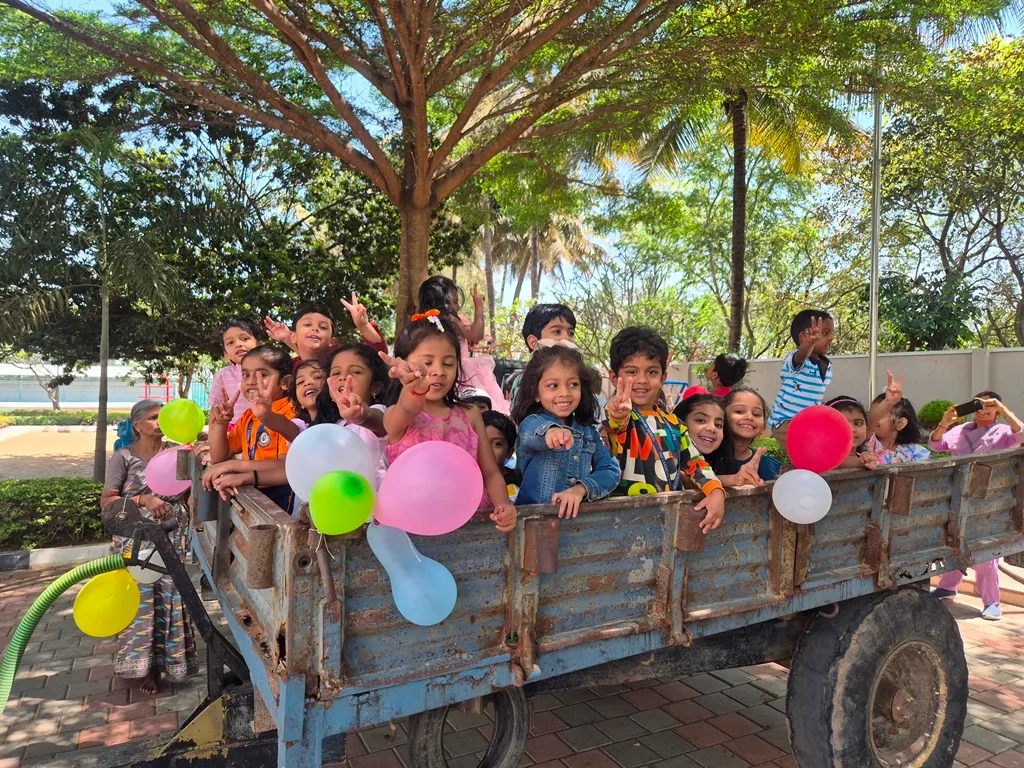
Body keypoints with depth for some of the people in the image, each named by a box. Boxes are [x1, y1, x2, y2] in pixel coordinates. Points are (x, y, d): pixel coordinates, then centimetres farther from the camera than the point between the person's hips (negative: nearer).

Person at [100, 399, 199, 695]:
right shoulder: (123, 457, -4)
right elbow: (106, 501, -7)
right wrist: (142, 500, -22)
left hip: (172, 539, 2)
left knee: (171, 600, 6)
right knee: (141, 600, 3)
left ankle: (167, 659, 22)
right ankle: (145, 665, 17)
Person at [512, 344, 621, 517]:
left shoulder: (589, 432, 11)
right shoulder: (531, 423, -2)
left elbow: (611, 471, 4)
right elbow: (533, 432, -23)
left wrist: (581, 489, -12)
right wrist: (550, 431, -44)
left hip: (579, 514, 2)